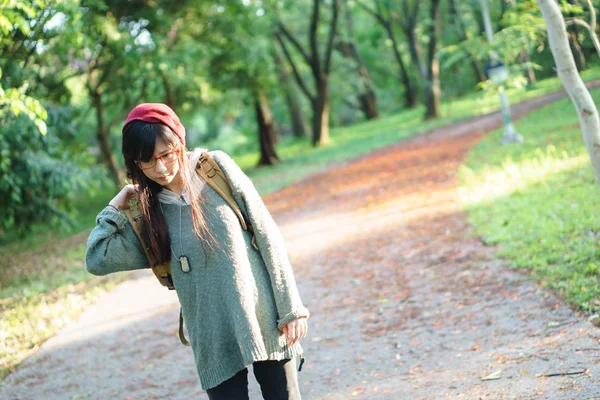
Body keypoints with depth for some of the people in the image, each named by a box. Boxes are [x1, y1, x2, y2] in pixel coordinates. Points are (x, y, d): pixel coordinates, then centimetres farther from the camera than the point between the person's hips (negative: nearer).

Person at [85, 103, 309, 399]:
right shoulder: (149, 211, 3)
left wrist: (291, 308, -6)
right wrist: (118, 203, 0)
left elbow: (266, 234, -3)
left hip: (265, 318, -1)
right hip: (216, 339, 1)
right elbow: (97, 260, -5)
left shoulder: (217, 167, -3)